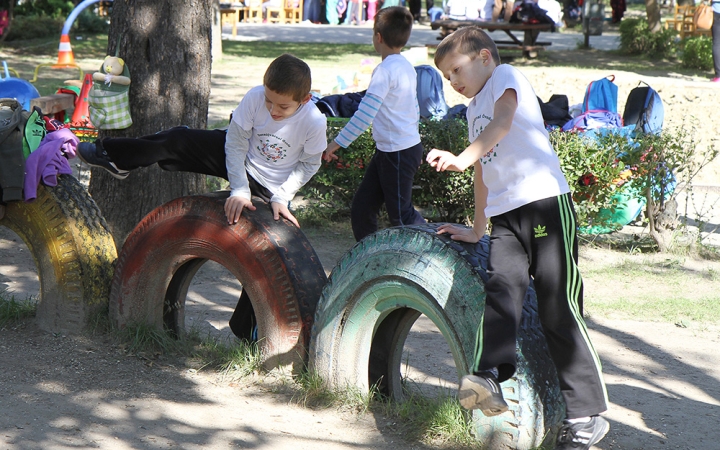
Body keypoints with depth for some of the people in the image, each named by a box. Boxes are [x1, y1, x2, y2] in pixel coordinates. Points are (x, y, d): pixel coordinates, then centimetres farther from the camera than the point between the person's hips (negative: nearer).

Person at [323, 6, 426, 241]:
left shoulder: (385, 70, -19)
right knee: (361, 209, 11)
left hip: (397, 155, -9)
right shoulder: (406, 67, 9)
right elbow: (415, 112, 19)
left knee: (400, 213, 2)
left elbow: (365, 115, -24)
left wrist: (337, 143, -18)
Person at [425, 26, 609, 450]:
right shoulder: (475, 109, 28)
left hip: (545, 200, -8)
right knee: (502, 289, -18)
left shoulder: (506, 77, 2)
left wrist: (463, 157, -35)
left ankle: (588, 413, -4)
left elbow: (504, 121, -20)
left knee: (559, 308, -9)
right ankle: (490, 377, -38)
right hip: (505, 215, 8)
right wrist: (476, 229, 36)